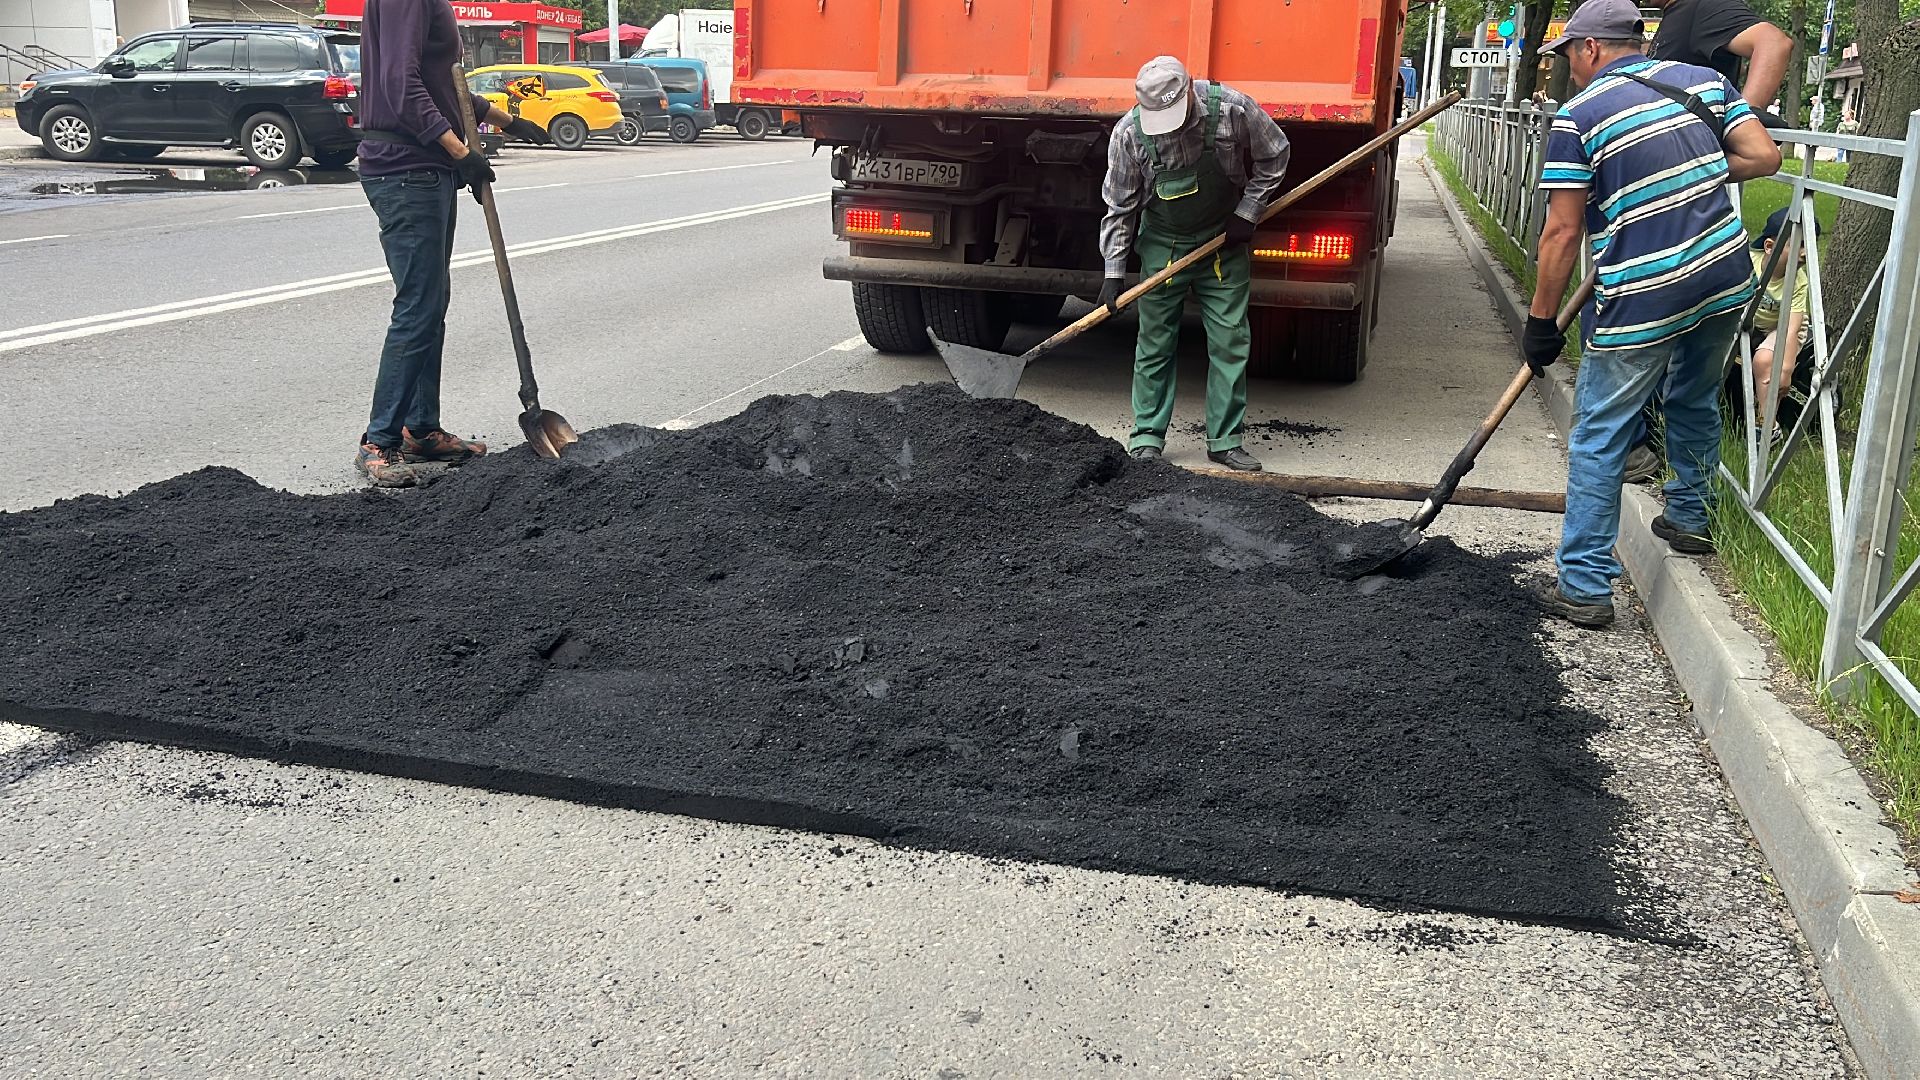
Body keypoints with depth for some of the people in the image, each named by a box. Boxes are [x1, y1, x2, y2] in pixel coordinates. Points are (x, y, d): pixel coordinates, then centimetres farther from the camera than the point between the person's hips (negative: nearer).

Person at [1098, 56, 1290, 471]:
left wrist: (1247, 213, -7)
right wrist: (1114, 272, -9)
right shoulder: (1129, 133, -17)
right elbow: (1120, 207, -7)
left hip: (1224, 240, 0)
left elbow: (1274, 156, -1)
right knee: (1154, 342, 2)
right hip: (1163, 245, 0)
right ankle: (1147, 436, 13)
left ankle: (1225, 440, 9)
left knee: (1230, 341, 1)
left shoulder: (1233, 109, -19)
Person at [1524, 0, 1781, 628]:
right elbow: (1764, 157, 5)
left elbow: (1562, 232, -9)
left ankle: (1585, 587, 4)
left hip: (1642, 300, -6)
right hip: (1725, 281, 6)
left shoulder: (1579, 115, -7)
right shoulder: (1702, 79, 9)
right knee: (1695, 402, 29)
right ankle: (1689, 518, 47)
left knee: (1599, 439, 2)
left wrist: (1541, 322, -2)